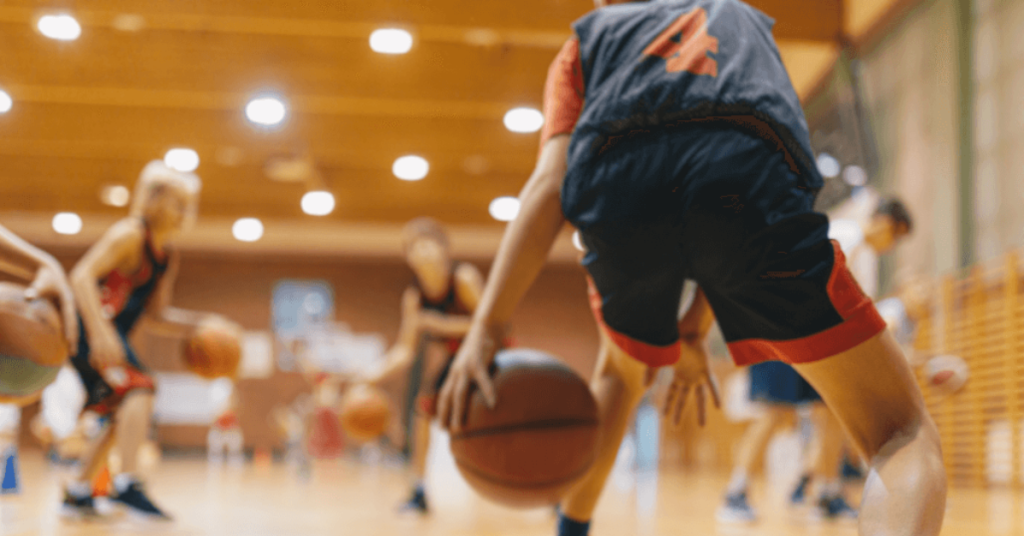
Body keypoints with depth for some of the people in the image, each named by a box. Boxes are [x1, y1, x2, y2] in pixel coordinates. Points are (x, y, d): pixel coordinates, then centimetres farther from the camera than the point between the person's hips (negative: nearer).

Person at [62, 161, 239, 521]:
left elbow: (157, 313, 18)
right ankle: (126, 485, -29)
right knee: (139, 388, -24)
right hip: (86, 326, -10)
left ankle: (78, 494, 25)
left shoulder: (169, 259, 12)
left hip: (108, 333, 10)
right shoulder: (130, 234, -14)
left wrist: (203, 324, 4)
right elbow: (82, 276, -24)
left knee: (122, 414, 17)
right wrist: (100, 332, -35)